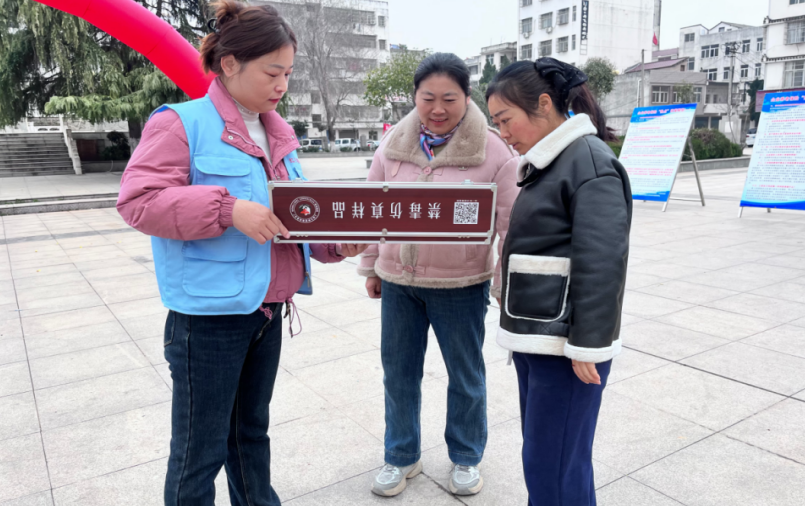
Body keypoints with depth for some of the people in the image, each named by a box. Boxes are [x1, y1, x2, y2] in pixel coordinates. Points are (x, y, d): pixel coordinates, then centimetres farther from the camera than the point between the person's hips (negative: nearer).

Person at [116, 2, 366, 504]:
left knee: (252, 431, 23)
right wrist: (227, 210, -27)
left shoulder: (277, 134, 12)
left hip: (268, 309, 7)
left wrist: (336, 243, -1)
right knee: (200, 450, 7)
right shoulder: (183, 123, -10)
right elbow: (139, 199, -18)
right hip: (209, 314, -7)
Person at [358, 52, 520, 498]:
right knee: (399, 374, 15)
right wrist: (370, 267, 12)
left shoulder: (492, 151, -9)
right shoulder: (393, 145, 1)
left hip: (461, 284, -3)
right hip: (398, 280, 3)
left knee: (465, 377, 14)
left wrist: (506, 286, -6)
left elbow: (509, 225, -7)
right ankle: (401, 457, 37)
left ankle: (466, 458, 38)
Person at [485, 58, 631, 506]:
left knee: (552, 468, -1)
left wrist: (587, 346, -19)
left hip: (564, 343, -9)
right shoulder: (547, 163, 15)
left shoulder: (590, 162, -14)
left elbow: (600, 263, -20)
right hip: (534, 336, 9)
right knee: (542, 457, 18)